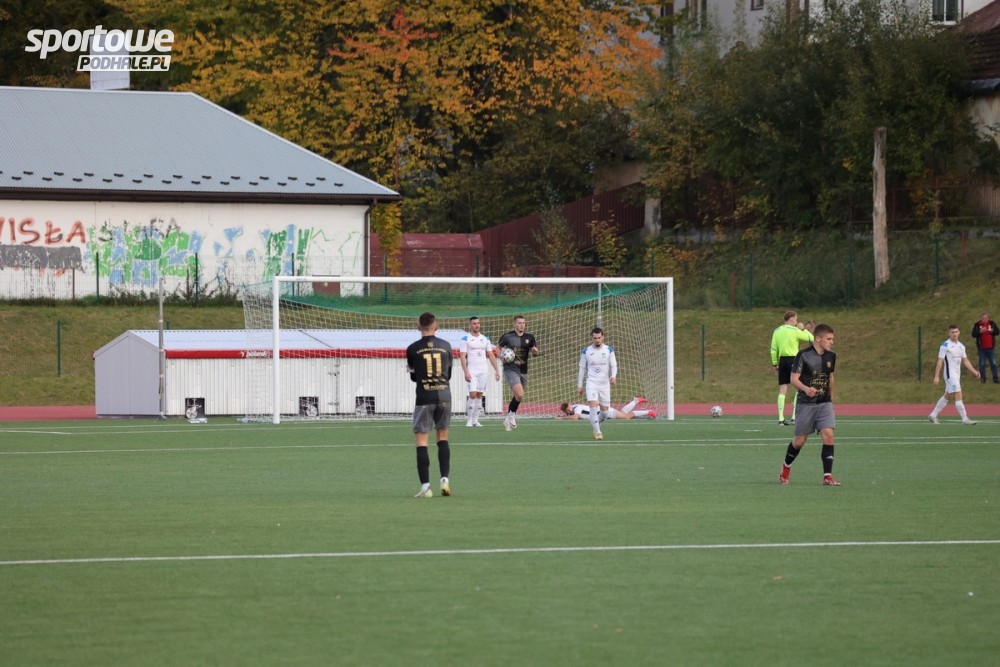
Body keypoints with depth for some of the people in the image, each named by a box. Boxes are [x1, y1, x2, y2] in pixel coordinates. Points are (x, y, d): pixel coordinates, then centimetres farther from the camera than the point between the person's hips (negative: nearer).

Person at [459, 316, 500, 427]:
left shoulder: (485, 339, 12)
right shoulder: (466, 339, -2)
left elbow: (491, 356, 14)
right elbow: (462, 356, -7)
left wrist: (496, 370, 7)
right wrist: (466, 372, -17)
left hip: (483, 371, 4)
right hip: (471, 371, -4)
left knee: (480, 395, 2)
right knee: (473, 394, -14)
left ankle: (475, 420, 8)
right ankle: (469, 420, -6)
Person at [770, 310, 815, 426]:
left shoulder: (776, 331, 9)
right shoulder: (795, 331, -7)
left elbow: (773, 349, 9)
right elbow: (810, 338, 0)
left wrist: (775, 363, 16)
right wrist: (803, 329, 12)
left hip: (782, 360, 5)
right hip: (793, 359, -5)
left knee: (782, 389, 5)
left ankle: (781, 419, 1)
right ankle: (794, 417, -5)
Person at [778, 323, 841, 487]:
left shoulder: (831, 356, 5)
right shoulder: (804, 355, -12)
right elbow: (793, 379, -15)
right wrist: (806, 389, -34)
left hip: (825, 403, 4)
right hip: (806, 404, -4)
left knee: (828, 436, -14)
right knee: (799, 440, 7)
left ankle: (827, 476, -13)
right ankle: (786, 467, 35)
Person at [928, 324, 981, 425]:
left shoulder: (961, 346, 11)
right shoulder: (945, 346, -11)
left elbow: (965, 361, 16)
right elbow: (940, 361, -12)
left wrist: (974, 371, 5)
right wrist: (936, 377, -16)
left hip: (957, 375, 8)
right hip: (950, 374, -8)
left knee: (947, 396, 14)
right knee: (958, 396, -12)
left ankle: (933, 415, 24)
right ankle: (965, 419, -12)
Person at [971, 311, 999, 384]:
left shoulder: (992, 324, 4)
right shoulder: (977, 325, -2)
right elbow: (973, 334, -9)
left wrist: (992, 331, -19)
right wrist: (980, 331, -25)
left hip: (991, 348, 1)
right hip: (982, 348, -1)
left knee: (993, 363, 3)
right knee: (982, 364, 3)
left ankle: (995, 379, 8)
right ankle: (983, 378, 11)